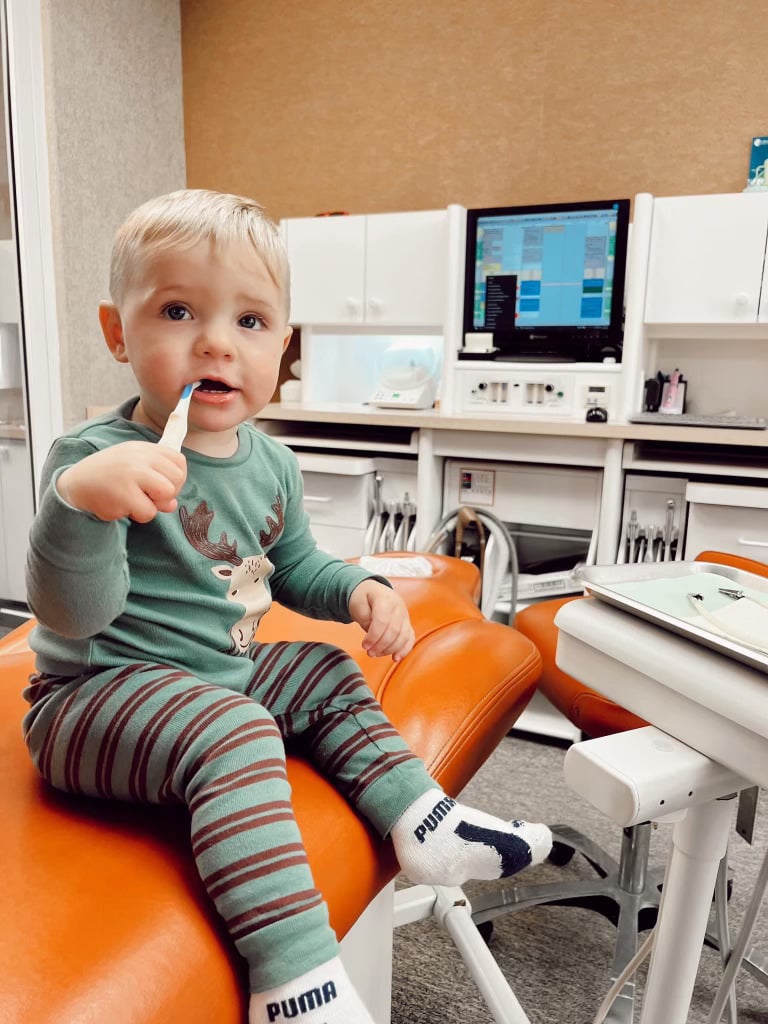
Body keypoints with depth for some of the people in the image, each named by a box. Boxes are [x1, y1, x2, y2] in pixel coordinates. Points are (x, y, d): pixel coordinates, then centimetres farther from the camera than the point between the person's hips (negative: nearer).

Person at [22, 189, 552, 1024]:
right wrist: (80, 499, -44)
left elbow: (291, 567, 16)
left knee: (329, 676, 13)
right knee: (234, 736, -32)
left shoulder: (269, 462, 2)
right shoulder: (96, 456, -20)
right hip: (97, 696, -8)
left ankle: (418, 819, 23)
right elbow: (73, 614, -27)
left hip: (221, 672, 8)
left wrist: (357, 591, -3)